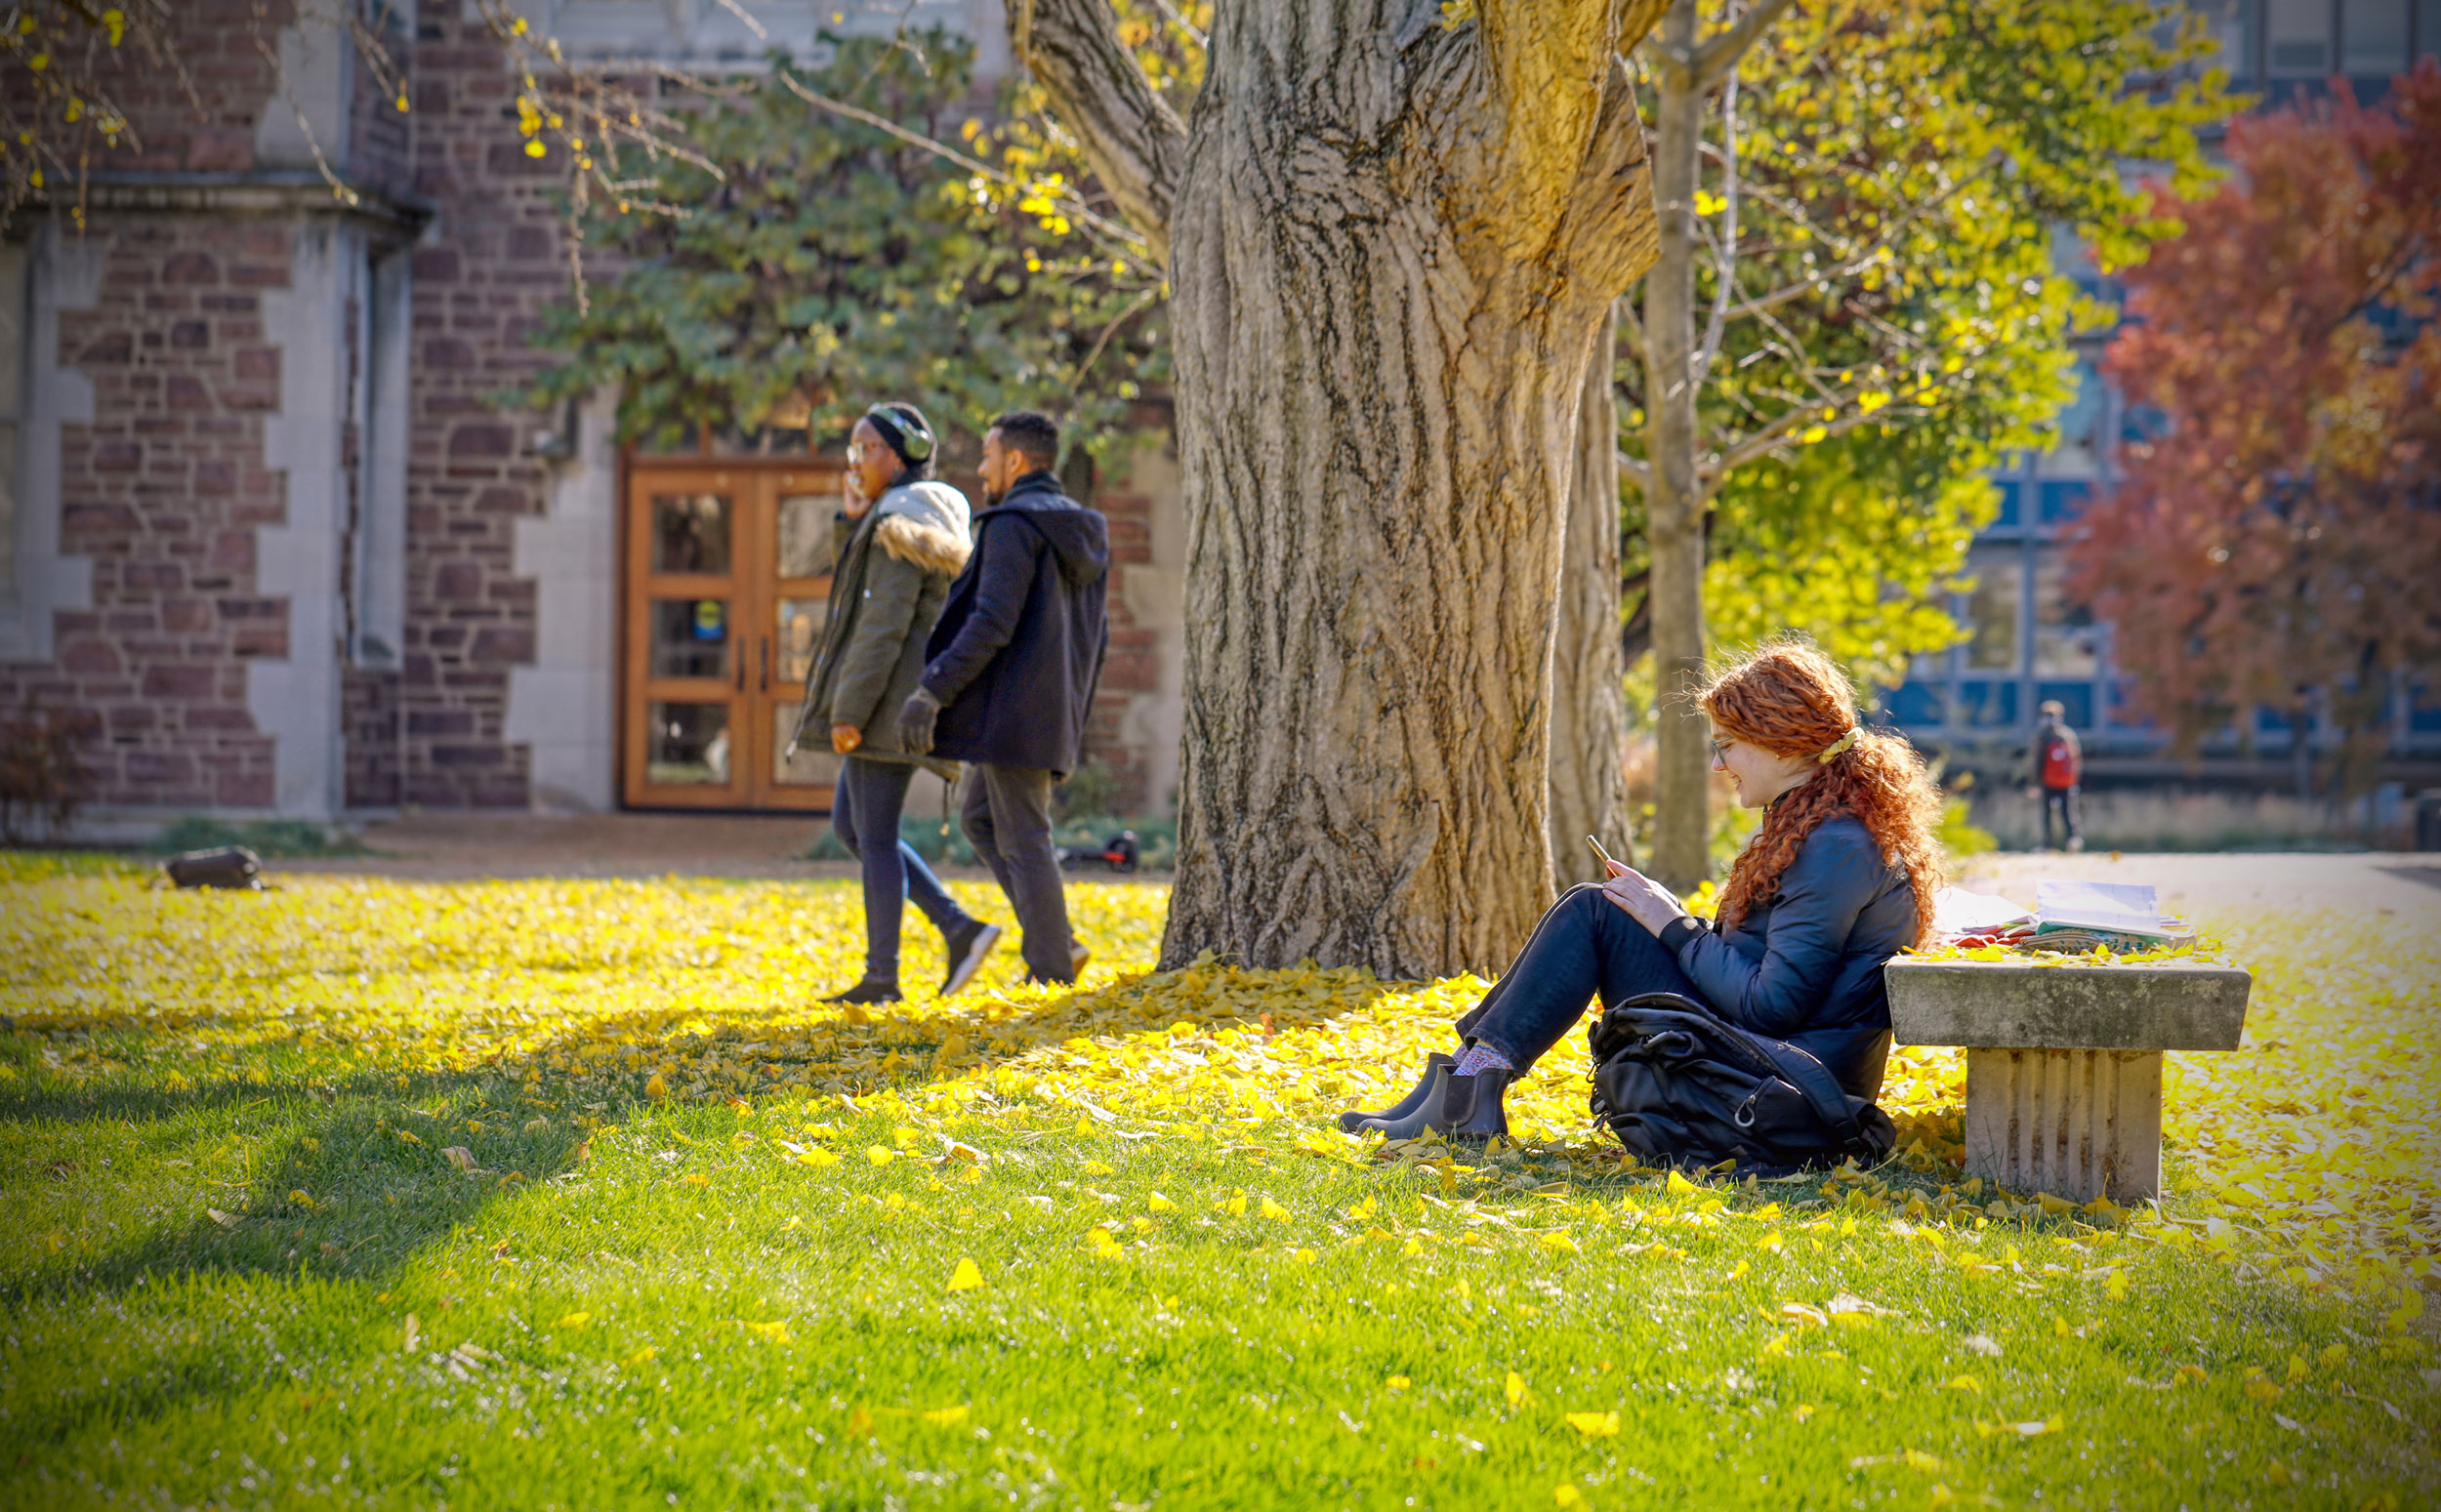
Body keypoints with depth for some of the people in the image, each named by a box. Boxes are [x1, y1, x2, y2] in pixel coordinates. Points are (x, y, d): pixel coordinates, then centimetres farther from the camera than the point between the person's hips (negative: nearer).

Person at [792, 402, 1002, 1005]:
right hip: (899, 700, 10)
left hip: (891, 698, -10)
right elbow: (856, 596, 25)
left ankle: (881, 977, 2)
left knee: (874, 838, -4)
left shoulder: (900, 524, -15)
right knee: (849, 827, 14)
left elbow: (885, 625, -21)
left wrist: (849, 710, -21)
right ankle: (960, 928, 8)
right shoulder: (922, 525, 16)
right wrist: (850, 522, 11)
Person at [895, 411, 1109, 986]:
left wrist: (933, 690, -20)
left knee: (1023, 840, -4)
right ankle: (1054, 944, 9)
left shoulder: (1013, 525, -13)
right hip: (1054, 714, 9)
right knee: (978, 816, 17)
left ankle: (1051, 973, -2)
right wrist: (1073, 715, 23)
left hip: (1014, 710, -9)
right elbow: (1095, 637, 18)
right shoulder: (1081, 534, 15)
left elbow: (992, 623, -22)